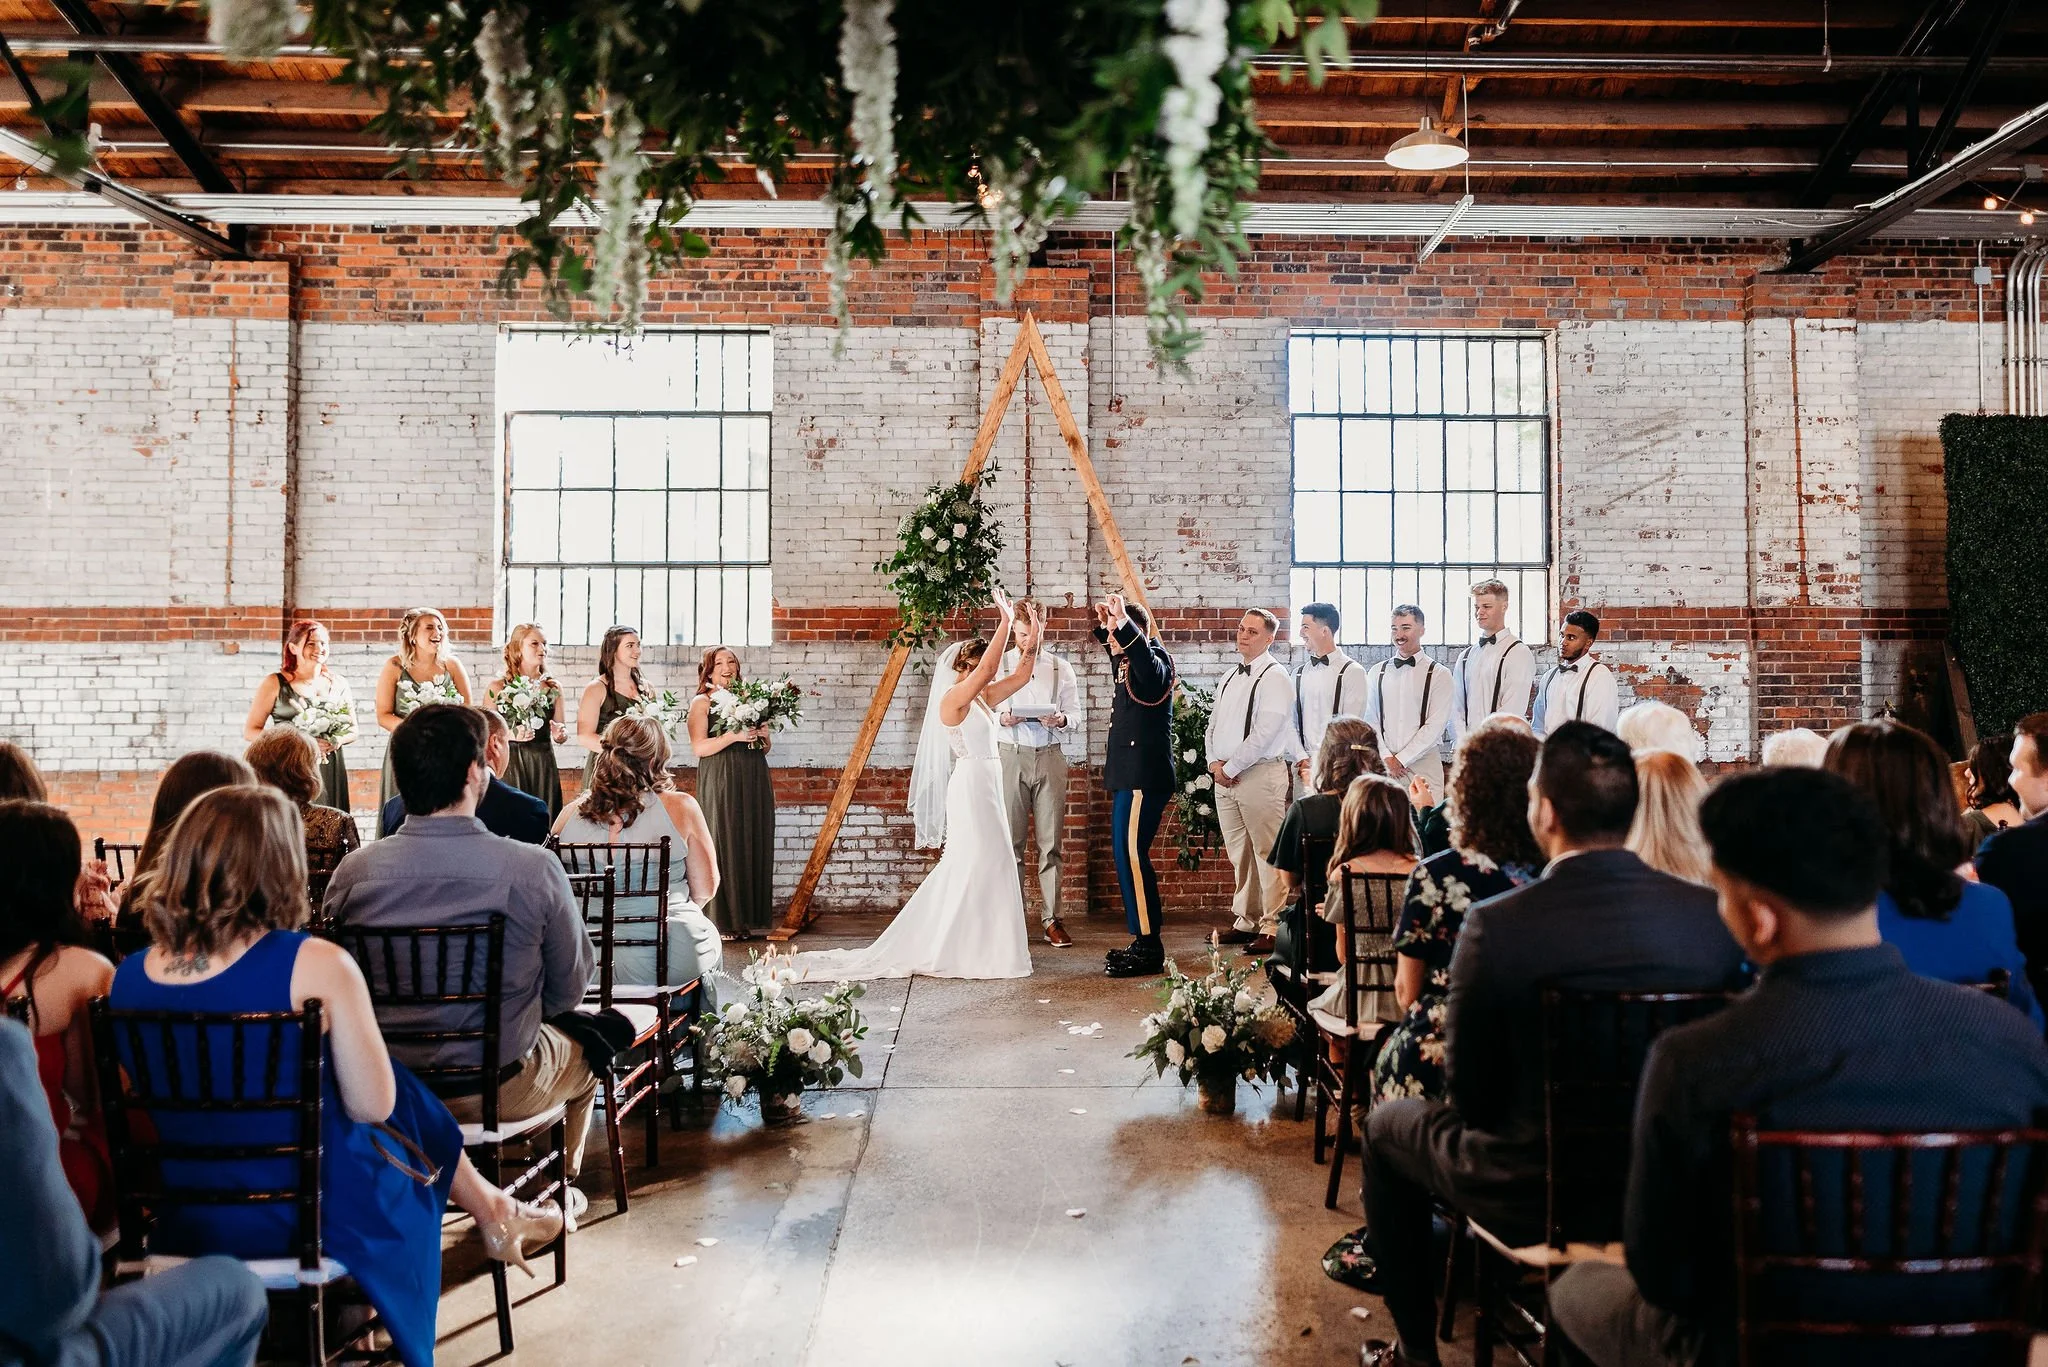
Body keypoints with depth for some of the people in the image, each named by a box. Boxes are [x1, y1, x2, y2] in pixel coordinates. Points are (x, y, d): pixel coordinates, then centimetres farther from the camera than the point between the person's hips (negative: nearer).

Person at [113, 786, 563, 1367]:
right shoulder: (316, 965, -23)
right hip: (316, 1225, -5)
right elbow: (373, 1106, -16)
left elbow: (143, 1116, 8)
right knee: (408, 1109, 24)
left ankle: (492, 1212, 42)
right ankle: (492, 1212, 46)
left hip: (187, 1228, 5)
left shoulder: (126, 978, -7)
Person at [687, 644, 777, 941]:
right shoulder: (702, 702, 3)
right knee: (724, 847, -7)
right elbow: (699, 747, -9)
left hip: (755, 781, 5)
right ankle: (723, 920, -2)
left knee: (755, 846, 2)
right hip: (721, 783, -5)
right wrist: (735, 735, -17)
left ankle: (752, 919, 7)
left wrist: (764, 735, 3)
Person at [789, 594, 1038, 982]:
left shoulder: (982, 699, 13)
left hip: (986, 789, 10)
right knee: (975, 866, -5)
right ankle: (967, 950, 2)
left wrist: (1032, 643, 1)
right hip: (972, 787, -10)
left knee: (987, 866, 11)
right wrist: (1005, 625, -24)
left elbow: (1021, 675, 15)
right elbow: (986, 671, -27)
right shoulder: (954, 699, -12)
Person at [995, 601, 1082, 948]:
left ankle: (1051, 920, 4)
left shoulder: (1061, 667, 11)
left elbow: (1075, 717, 9)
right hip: (1011, 755, -1)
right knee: (1012, 841, -2)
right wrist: (1002, 719, -14)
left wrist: (1061, 720, -13)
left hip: (1050, 756, 1)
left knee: (1051, 843, 0)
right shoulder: (999, 665, 9)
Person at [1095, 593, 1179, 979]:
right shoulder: (1125, 662, 17)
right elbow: (1117, 649, 41)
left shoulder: (1153, 660, -10)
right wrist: (1105, 624, 25)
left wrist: (1122, 621, -37)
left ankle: (1149, 947, -7)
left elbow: (1149, 666, -35)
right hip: (1128, 774, 10)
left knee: (1131, 855, -12)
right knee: (1126, 856, 10)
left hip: (1145, 776, -10)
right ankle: (1143, 941, 15)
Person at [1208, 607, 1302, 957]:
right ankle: (1246, 922, 20)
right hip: (1224, 775, 8)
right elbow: (1214, 723, 18)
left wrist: (1230, 768, -13)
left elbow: (1264, 732, -16)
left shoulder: (1274, 677, -7)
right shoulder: (1229, 678, 18)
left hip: (1261, 774, -8)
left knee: (1267, 853, -6)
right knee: (1239, 855, 12)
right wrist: (1214, 762, 1)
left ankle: (1272, 927, -3)